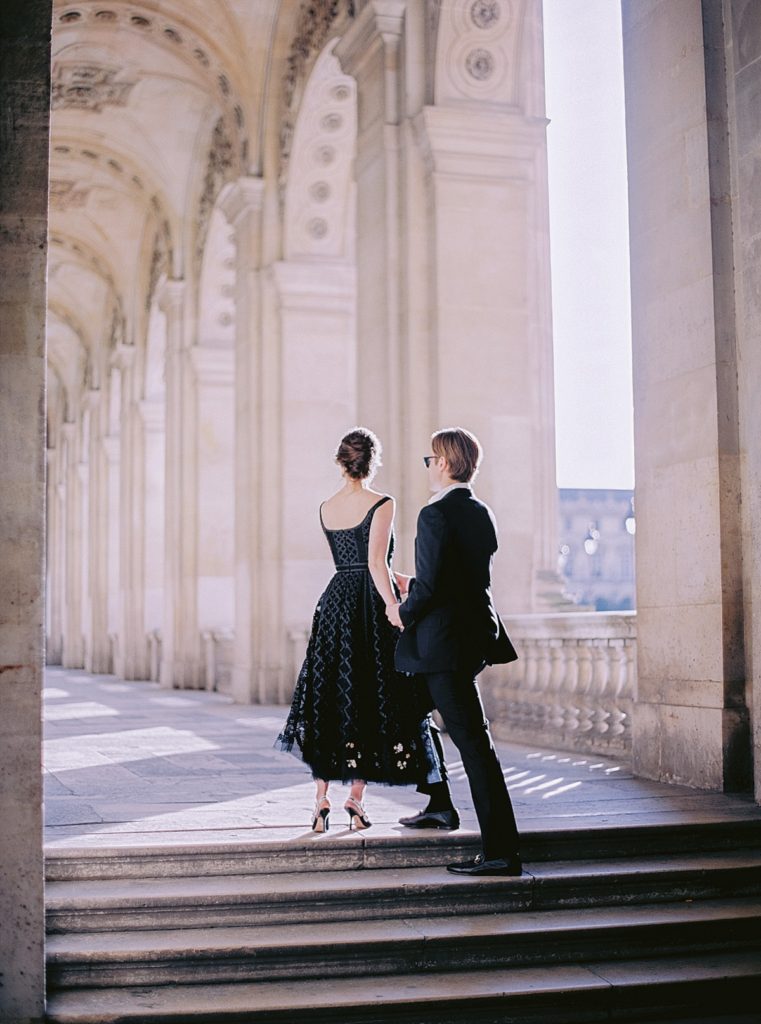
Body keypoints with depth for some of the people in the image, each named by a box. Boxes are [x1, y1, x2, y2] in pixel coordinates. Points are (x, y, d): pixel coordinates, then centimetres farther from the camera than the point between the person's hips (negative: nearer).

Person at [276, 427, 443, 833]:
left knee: (330, 697, 8)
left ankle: (321, 797, 5)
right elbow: (377, 564, -16)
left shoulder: (325, 508, 9)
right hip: (372, 606, -5)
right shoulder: (381, 504, -9)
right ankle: (355, 796, 3)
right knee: (371, 700, 3)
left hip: (335, 603, 5)